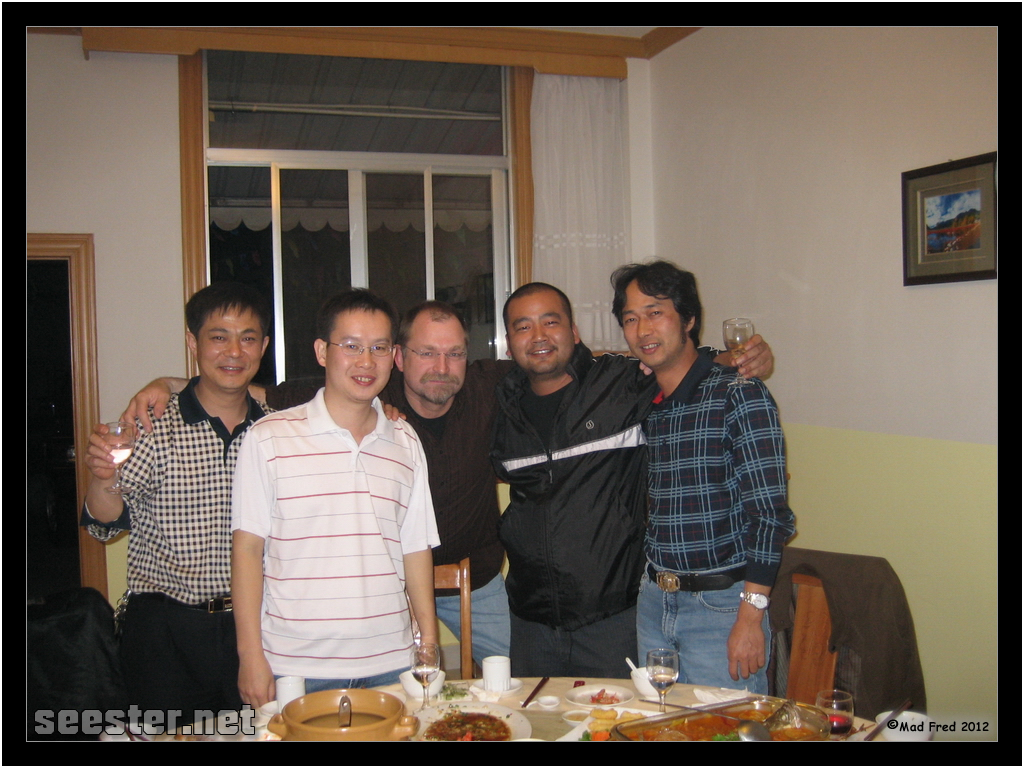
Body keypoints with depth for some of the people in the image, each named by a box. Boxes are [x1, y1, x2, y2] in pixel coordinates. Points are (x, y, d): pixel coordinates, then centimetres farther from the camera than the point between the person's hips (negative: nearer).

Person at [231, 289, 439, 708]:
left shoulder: (405, 442, 9)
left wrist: (429, 642, 8)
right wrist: (250, 655, -5)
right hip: (295, 668, -3)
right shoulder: (270, 439, -3)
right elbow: (247, 548, -3)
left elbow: (416, 548, 11)